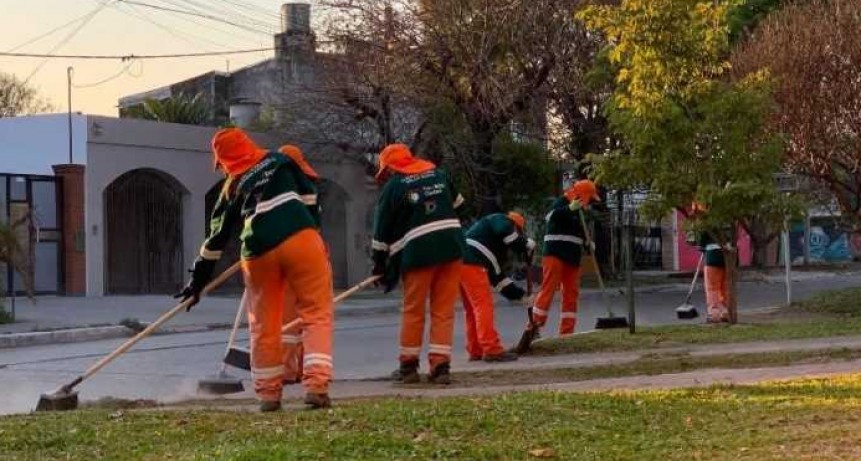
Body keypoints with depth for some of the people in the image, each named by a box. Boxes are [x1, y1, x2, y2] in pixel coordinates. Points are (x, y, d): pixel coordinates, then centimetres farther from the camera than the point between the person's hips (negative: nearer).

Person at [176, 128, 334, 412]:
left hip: (259, 251, 2)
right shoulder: (279, 161, 18)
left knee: (263, 324, 16)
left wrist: (199, 280, 28)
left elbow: (217, 237, 21)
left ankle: (268, 393, 21)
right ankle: (316, 386, -11)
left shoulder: (232, 187, 20)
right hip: (300, 239, -2)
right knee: (317, 312, 3)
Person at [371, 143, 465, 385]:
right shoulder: (438, 174, 15)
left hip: (418, 251, -4)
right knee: (444, 310, 5)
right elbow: (456, 204, 25)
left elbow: (382, 230, 2)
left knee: (413, 310, 9)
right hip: (452, 246, 4)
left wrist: (379, 265, 9)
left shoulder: (392, 187, 1)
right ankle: (440, 366, -1)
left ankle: (408, 365, 16)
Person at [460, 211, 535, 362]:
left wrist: (520, 294, 30)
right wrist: (527, 245, -3)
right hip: (471, 262, -10)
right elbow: (505, 230, -15)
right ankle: (492, 350, -15)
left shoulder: (497, 245, 35)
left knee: (473, 309, 15)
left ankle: (476, 351, 18)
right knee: (484, 305, -11)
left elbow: (496, 274, 32)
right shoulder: (502, 219, 11)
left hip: (461, 263, 10)